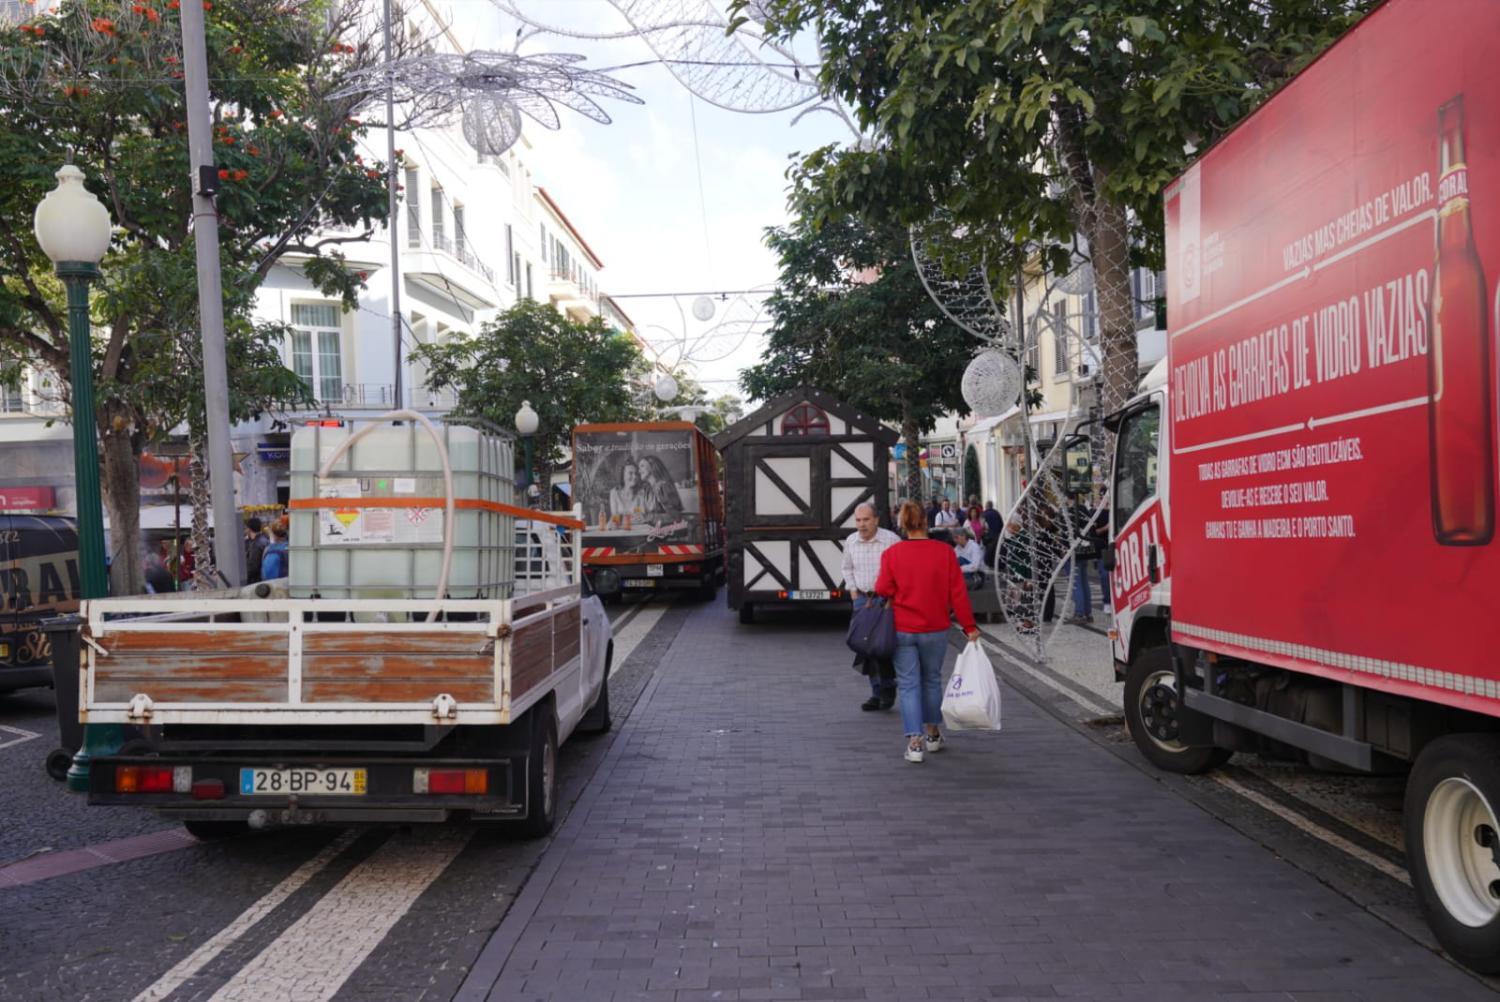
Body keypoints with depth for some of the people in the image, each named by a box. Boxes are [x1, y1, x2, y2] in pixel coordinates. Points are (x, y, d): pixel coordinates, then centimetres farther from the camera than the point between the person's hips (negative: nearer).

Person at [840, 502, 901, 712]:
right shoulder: (850, 541, 6)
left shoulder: (891, 540, -10)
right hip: (862, 599, 5)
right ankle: (877, 692, 16)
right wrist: (852, 590, 12)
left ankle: (888, 688, 8)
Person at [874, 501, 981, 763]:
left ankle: (915, 742, -4)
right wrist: (969, 627, 2)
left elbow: (883, 591, -7)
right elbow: (958, 593, -4)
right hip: (934, 630, 2)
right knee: (931, 680, 19)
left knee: (908, 684, 4)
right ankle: (932, 734, 31)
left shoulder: (891, 554, -9)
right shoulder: (944, 552, -6)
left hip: (902, 630, -1)